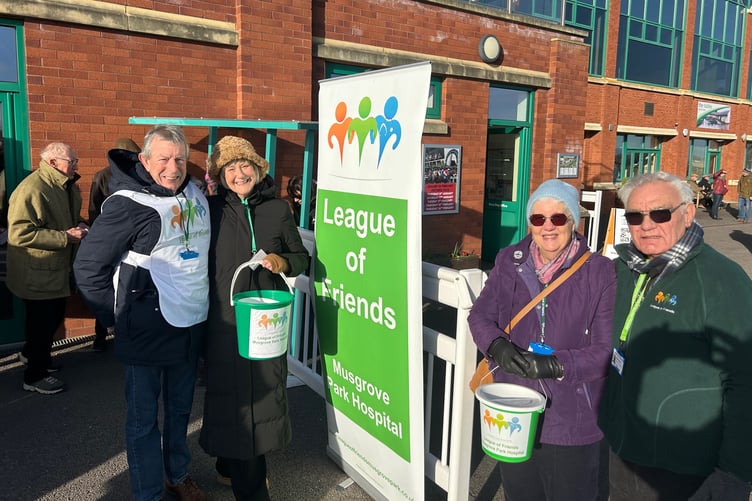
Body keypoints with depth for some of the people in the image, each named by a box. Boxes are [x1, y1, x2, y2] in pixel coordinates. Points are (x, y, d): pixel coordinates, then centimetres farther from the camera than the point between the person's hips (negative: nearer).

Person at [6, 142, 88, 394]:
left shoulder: (67, 186, 7)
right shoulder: (31, 189, -23)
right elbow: (19, 233, -29)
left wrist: (79, 225, 1)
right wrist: (66, 237, -27)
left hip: (58, 269, 9)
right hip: (37, 273, -9)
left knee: (55, 316, 21)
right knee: (42, 321, 3)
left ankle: (31, 353, 46)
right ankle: (35, 376, 20)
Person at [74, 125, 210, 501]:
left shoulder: (195, 193, 4)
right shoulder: (128, 204, -15)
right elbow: (87, 266, -10)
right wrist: (115, 316, -7)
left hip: (191, 325, 6)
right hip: (148, 329, -6)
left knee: (180, 407, 21)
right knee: (144, 417, 8)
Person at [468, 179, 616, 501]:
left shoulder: (599, 272, -12)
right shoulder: (509, 262, -1)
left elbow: (606, 350, -13)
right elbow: (480, 315, 2)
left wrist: (557, 366, -27)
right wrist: (496, 345, -18)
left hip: (573, 425, -3)